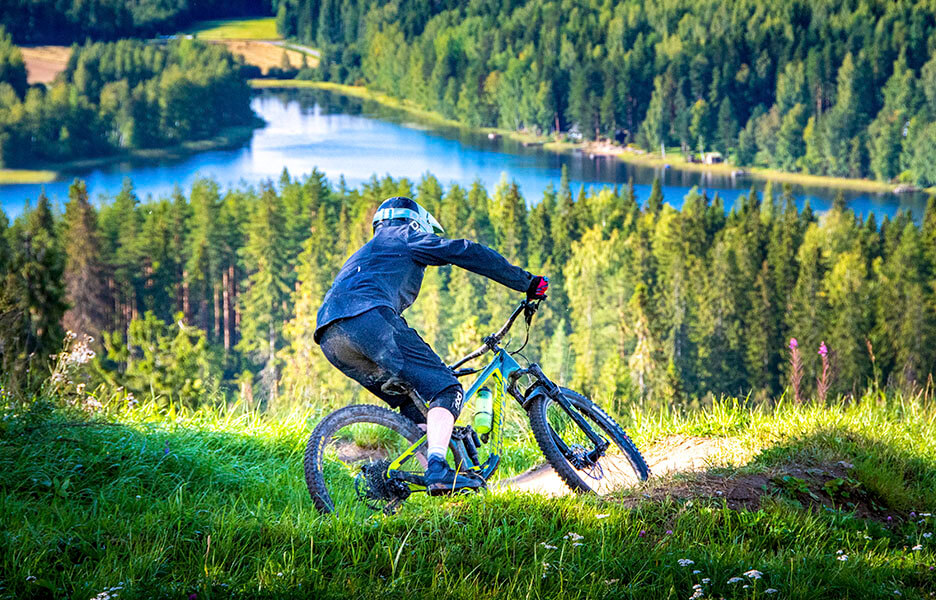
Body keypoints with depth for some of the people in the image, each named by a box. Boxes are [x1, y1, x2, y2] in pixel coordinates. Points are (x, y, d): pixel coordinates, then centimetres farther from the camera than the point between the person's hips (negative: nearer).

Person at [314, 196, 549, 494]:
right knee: (446, 390, -7)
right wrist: (526, 282, 15)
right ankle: (438, 470, -28)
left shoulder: (364, 253, 43)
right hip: (366, 316, -8)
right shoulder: (406, 236, 22)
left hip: (329, 338, 8)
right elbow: (467, 252, 9)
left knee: (413, 401, 19)